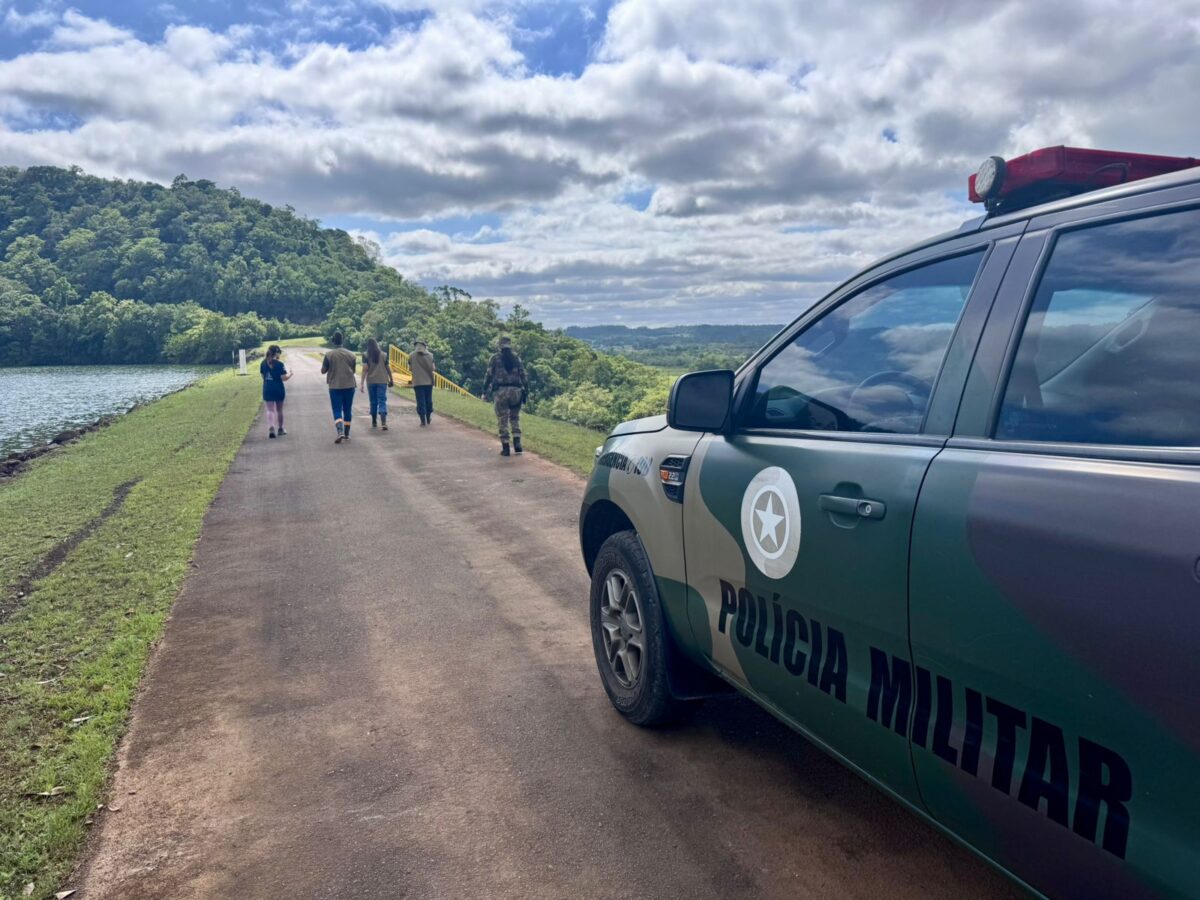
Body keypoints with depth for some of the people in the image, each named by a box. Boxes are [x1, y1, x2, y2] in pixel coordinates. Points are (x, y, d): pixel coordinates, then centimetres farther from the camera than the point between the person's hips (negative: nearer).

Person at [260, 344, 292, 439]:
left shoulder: (263, 363, 1)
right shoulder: (279, 364, -13)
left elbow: (263, 376, 7)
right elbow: (283, 378, -14)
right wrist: (290, 374, 5)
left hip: (267, 389, 2)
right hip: (278, 389, -2)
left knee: (270, 410, 2)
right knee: (279, 410, 12)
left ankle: (271, 428, -18)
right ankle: (280, 429, 23)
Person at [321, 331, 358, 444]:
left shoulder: (329, 355, -7)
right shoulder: (351, 354, 2)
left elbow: (323, 371, 0)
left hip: (335, 386, -3)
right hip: (349, 385, 3)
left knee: (337, 410, -1)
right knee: (347, 410, 13)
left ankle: (340, 432, -21)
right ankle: (347, 434, 19)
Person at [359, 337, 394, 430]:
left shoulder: (365, 355, -2)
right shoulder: (383, 354, 2)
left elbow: (365, 369, -9)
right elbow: (388, 368, 4)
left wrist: (362, 382, -8)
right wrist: (391, 379, 16)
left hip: (371, 381, 0)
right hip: (382, 381, 0)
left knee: (373, 401, 13)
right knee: (382, 401, -4)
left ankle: (374, 422, 24)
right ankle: (384, 422, -22)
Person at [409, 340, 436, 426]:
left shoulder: (412, 356, -2)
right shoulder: (430, 355, 0)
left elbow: (410, 369, 2)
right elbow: (433, 368, -2)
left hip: (418, 382, -1)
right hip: (428, 381, 2)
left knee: (420, 401, 0)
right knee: (428, 400, 14)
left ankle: (423, 421, -4)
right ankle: (428, 419, 23)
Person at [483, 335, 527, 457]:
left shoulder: (495, 359, 4)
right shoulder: (516, 358, 8)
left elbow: (489, 376, 1)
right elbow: (523, 375, 5)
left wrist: (485, 392, 8)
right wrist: (526, 392, 10)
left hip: (500, 391, -2)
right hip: (516, 390, 2)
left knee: (502, 420, 4)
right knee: (515, 418, 16)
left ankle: (505, 448, 2)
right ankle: (517, 444, 4)